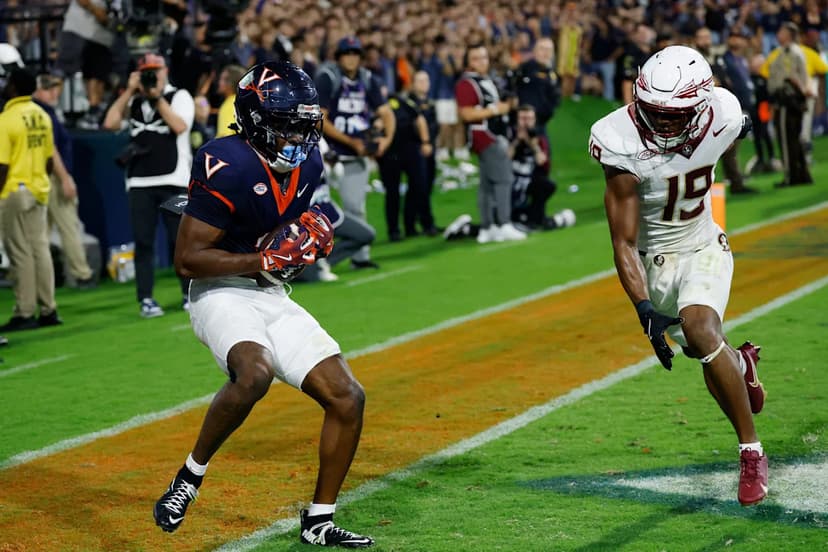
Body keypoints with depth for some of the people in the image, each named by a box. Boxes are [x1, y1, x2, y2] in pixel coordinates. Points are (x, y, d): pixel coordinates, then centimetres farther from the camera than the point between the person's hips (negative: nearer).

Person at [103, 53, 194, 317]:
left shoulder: (179, 96, 4)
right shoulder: (133, 100, 15)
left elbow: (180, 126, -13)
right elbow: (110, 123, 0)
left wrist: (157, 97, -12)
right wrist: (130, 90, -1)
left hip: (173, 181, -3)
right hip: (139, 183, 3)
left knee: (180, 238, -2)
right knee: (143, 241, 0)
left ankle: (190, 294, 9)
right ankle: (146, 299, 4)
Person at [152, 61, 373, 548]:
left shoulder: (306, 165, 5)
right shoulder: (228, 168, -19)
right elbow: (187, 259, -19)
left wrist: (314, 234, 1)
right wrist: (266, 260, -24)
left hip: (274, 300, 8)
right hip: (222, 294, -8)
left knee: (348, 398, -1)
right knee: (254, 372, -37)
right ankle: (191, 475, -14)